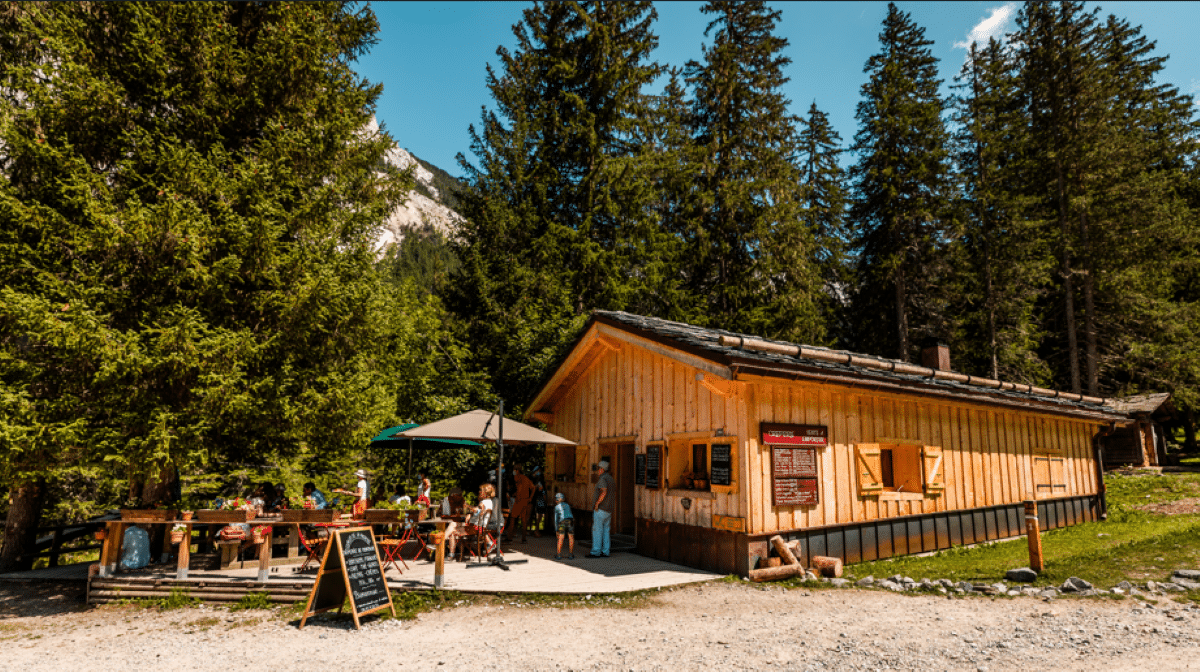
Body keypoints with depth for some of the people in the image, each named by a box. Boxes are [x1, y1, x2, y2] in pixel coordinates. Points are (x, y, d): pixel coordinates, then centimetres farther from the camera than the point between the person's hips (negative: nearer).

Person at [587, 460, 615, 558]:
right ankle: (605, 551, 11)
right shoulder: (612, 480, 15)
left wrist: (597, 504, -21)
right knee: (605, 531, 11)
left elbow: (604, 492, -28)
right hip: (609, 511, 9)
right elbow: (614, 496, 19)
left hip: (600, 509, -9)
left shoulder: (603, 479, -13)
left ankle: (596, 552, -2)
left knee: (597, 530, -3)